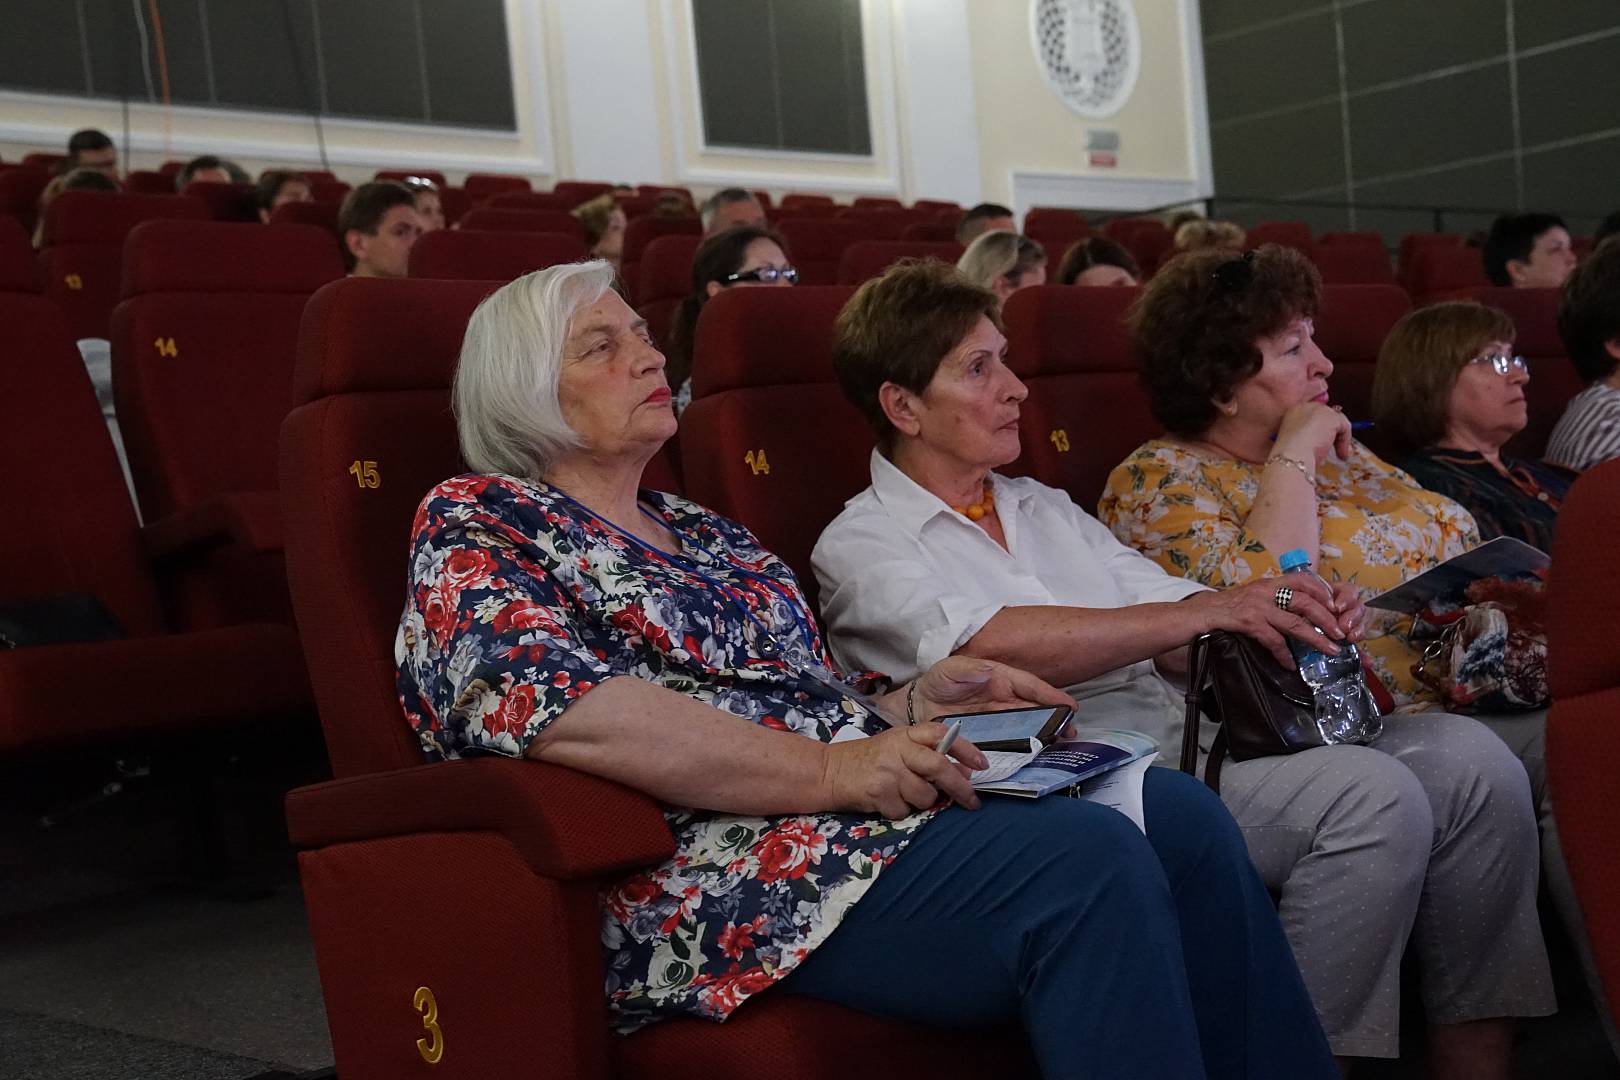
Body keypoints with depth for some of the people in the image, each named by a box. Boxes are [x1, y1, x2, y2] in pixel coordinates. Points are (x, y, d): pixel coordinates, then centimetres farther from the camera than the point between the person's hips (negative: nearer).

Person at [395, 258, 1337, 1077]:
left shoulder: (710, 535, 26)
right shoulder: (474, 524, 3)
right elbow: (552, 706, -16)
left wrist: (918, 702, 5)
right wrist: (825, 771, -20)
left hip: (852, 810, 8)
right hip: (711, 872, -8)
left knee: (1180, 815, -12)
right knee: (1085, 861, -27)